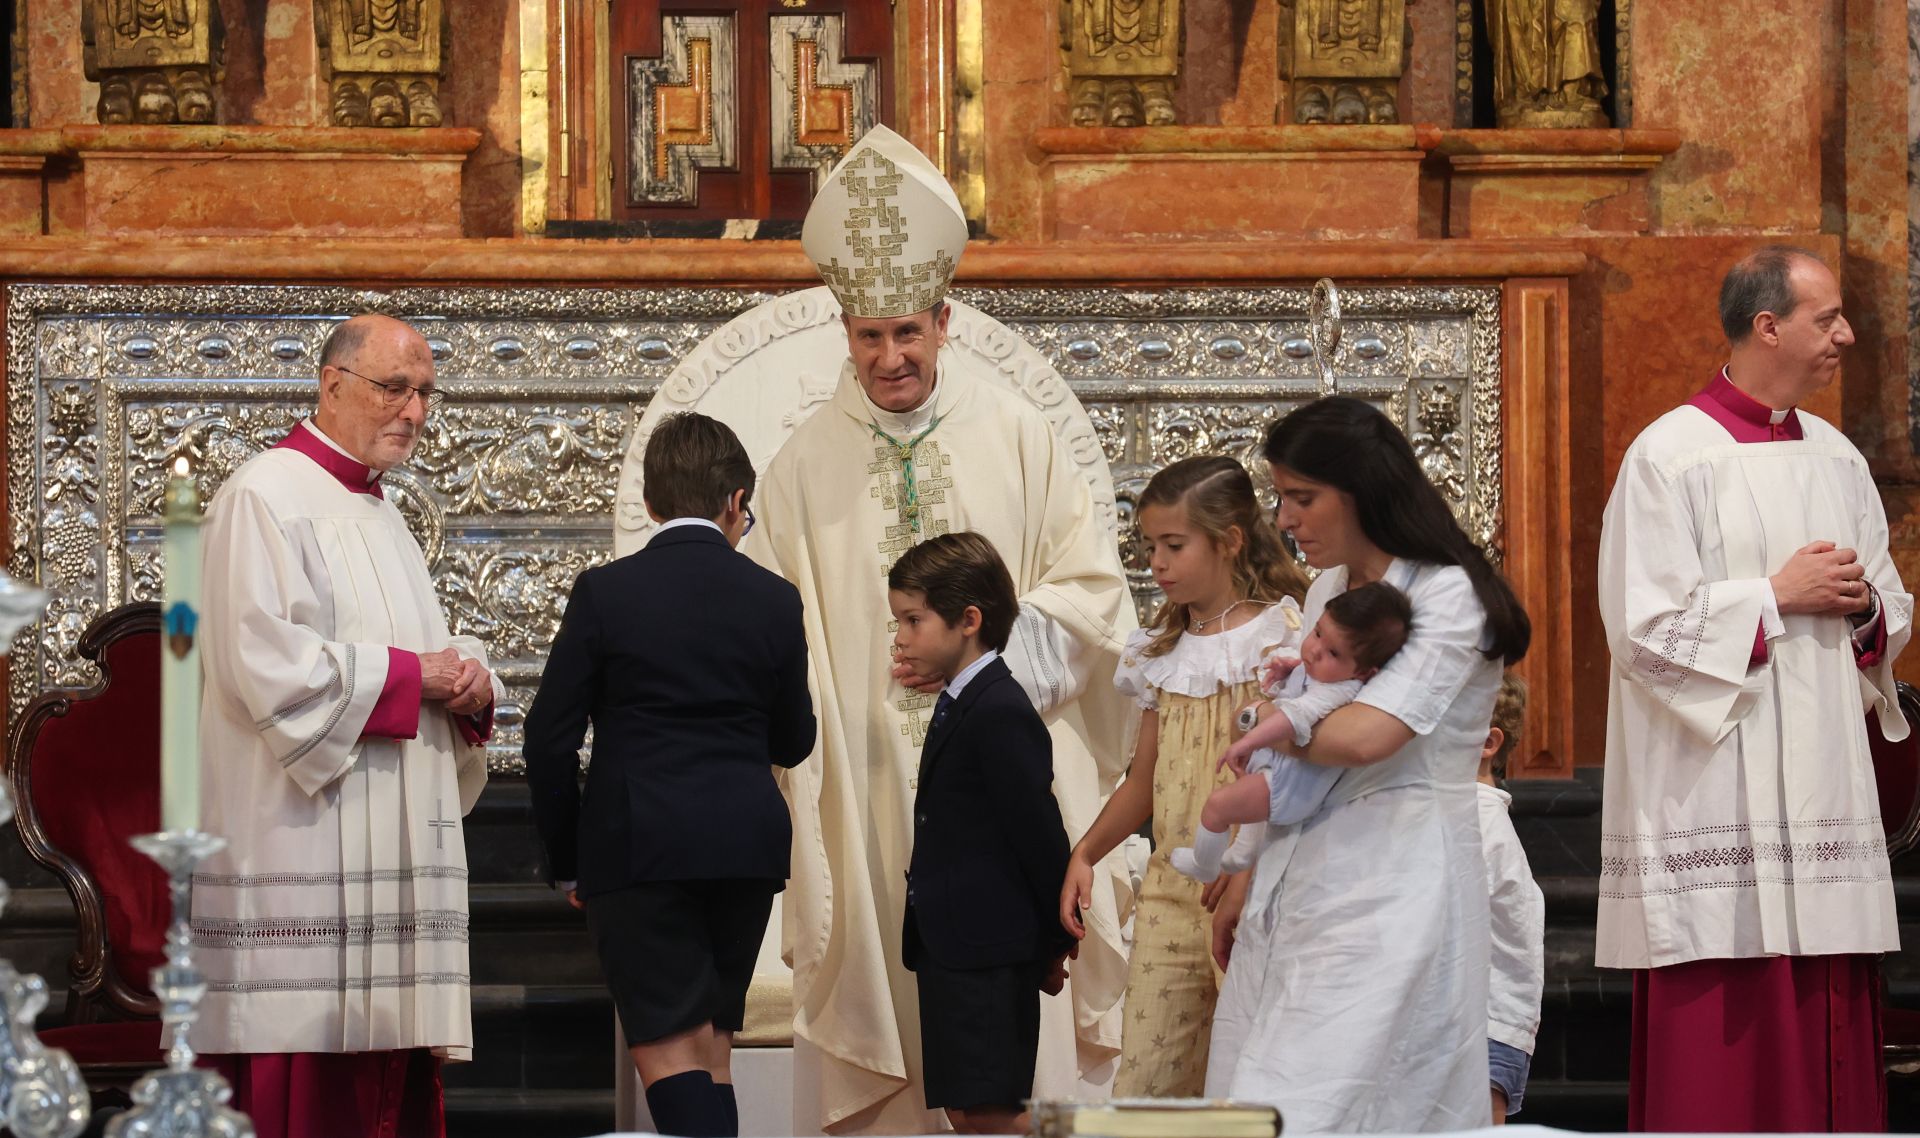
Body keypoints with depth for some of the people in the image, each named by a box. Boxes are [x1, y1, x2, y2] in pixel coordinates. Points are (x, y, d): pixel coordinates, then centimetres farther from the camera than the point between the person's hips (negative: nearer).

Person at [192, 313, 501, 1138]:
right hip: (298, 846, -9)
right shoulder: (266, 497, -7)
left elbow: (427, 650, 25)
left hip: (388, 846, 9)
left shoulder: (378, 513, 22)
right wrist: (411, 674, -13)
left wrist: (469, 683, 2)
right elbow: (264, 665, -18)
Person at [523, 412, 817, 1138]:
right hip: (747, 845, 4)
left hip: (638, 849, -4)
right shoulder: (773, 600, 3)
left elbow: (550, 737, -3)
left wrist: (567, 861, 7)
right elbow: (792, 743, 13)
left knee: (668, 1049, -4)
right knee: (711, 1039, 15)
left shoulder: (606, 593, -4)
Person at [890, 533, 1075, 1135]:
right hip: (951, 950, 10)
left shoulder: (1001, 714, -16)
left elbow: (1041, 835, -16)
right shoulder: (960, 705, 16)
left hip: (988, 955, -10)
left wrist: (1054, 943, -9)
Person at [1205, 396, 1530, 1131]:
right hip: (1300, 889, 8)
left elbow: (1365, 736, -23)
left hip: (1391, 896, -8)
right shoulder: (1329, 590, 16)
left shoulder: (1448, 597, -9)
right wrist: (1246, 884, 23)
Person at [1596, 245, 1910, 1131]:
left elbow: (1891, 615, 20)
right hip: (1715, 793, -6)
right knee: (1718, 1044, -7)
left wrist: (1862, 603, -2)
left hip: (1823, 785, 6)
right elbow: (1643, 627, -13)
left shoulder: (1836, 459, 14)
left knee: (1831, 1040, 4)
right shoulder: (1668, 456, -6)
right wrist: (1777, 598, -11)